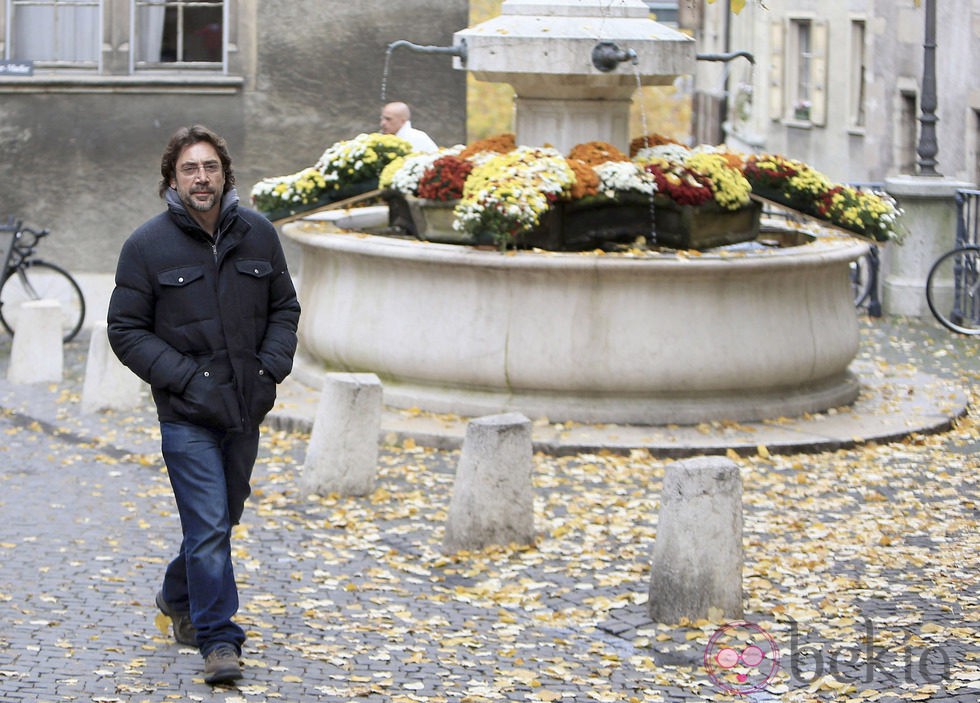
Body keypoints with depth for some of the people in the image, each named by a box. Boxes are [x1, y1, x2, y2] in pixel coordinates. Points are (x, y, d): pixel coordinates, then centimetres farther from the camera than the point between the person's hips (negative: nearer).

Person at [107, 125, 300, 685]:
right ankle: (219, 640, -5)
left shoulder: (259, 234, 3)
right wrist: (184, 378, -14)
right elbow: (127, 330, -4)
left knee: (222, 516, 17)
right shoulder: (147, 245, -6)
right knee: (209, 525, -11)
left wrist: (272, 366, -3)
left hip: (245, 408, 4)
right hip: (186, 413, -4)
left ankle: (179, 597, 41)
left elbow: (284, 307, 13)